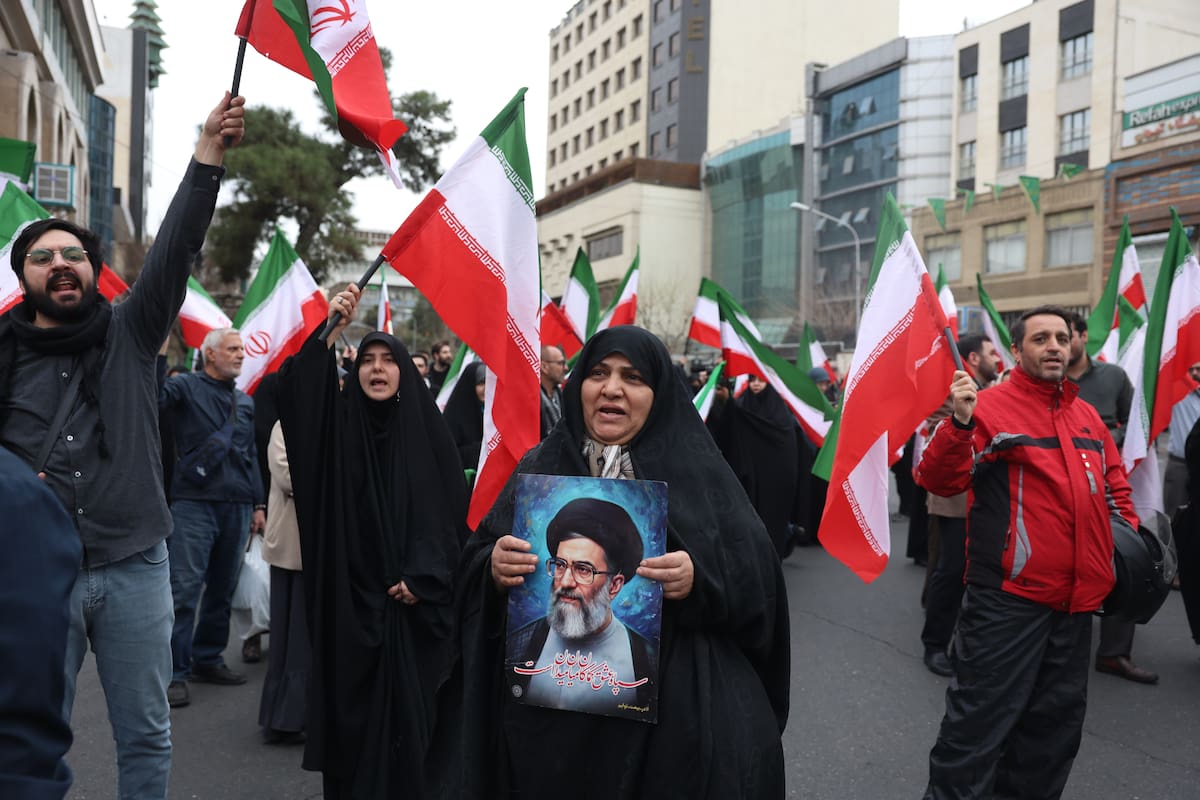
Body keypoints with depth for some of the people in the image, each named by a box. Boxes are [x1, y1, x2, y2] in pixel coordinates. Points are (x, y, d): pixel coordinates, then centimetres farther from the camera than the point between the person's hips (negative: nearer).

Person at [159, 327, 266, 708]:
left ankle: (208, 660, 24)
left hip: (237, 506, 6)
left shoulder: (245, 401, 18)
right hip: (194, 503, -6)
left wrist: (259, 503, 16)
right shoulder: (187, 386, 1)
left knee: (222, 589, 12)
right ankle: (175, 672, 1)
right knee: (184, 588, -6)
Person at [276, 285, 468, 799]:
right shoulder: (337, 421, 3)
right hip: (349, 597, 1)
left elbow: (453, 511, -1)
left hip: (409, 599, 0)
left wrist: (423, 577, -10)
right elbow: (293, 388, -16)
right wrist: (329, 329, -27)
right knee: (350, 704, 8)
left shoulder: (429, 431, 1)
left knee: (404, 707, 6)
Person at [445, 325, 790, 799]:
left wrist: (700, 579, -23)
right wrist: (495, 570, -17)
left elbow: (756, 575, -4)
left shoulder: (699, 470, 2)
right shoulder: (539, 468, 7)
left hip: (672, 697, -1)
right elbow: (476, 567, 4)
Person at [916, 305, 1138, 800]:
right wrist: (959, 424, -34)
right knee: (981, 718, -2)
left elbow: (1114, 482, 27)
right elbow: (939, 481, -20)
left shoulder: (1087, 416, 12)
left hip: (1075, 599, 8)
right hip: (1008, 598, -7)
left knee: (1058, 718, 20)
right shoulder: (989, 408, -10)